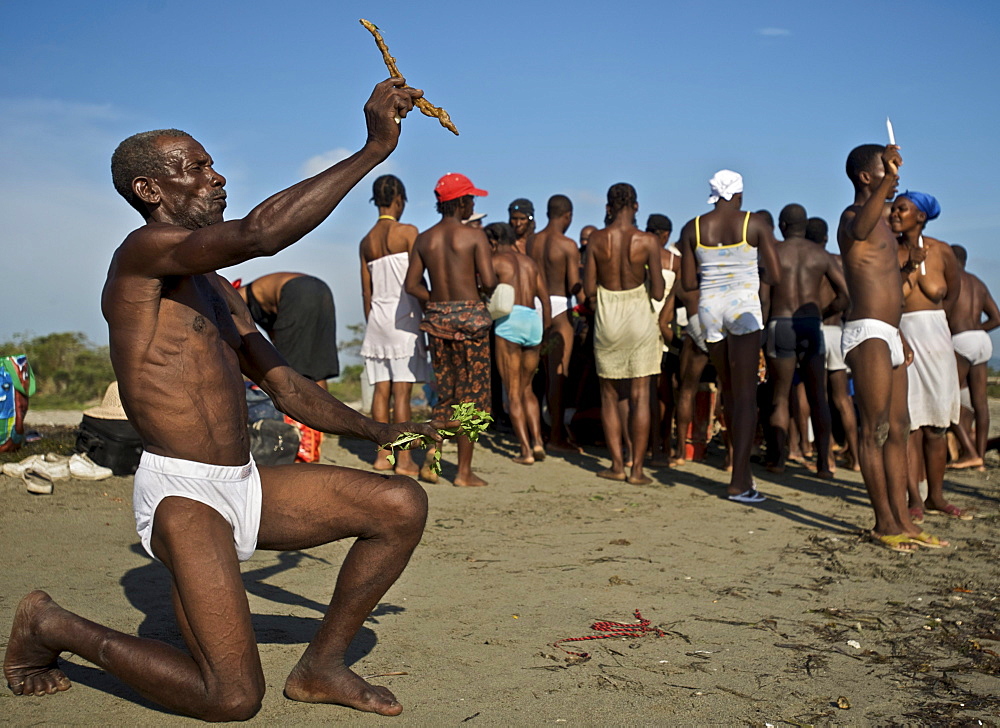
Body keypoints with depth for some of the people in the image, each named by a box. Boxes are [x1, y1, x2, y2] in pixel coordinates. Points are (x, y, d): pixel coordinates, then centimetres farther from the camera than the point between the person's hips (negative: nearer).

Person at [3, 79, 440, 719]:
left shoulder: (219, 292, 20)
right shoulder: (142, 253, -9)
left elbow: (285, 385, 18)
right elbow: (259, 233, -26)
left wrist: (376, 432, 5)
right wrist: (374, 149, -24)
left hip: (247, 484, 8)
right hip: (182, 494, -8)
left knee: (403, 505, -4)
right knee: (233, 699, -14)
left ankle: (321, 666, 11)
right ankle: (52, 625, 9)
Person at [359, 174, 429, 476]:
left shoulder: (366, 241, 12)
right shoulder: (407, 232, -5)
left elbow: (366, 291, 15)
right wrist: (427, 314, -3)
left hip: (377, 316, 6)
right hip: (403, 315, -6)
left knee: (381, 390, 7)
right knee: (402, 391, -6)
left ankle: (382, 454, 10)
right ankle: (404, 459, -4)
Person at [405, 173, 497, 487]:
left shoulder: (424, 239, 7)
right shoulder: (473, 235, -8)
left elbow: (412, 284, 3)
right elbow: (488, 281, -15)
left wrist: (436, 303, 14)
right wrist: (488, 287, 8)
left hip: (436, 317, 5)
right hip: (470, 314, -5)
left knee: (444, 390, 17)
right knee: (471, 392, 3)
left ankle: (431, 457, 6)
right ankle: (464, 471, 6)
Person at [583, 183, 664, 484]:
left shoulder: (597, 239, -5)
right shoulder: (647, 241, -9)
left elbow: (589, 289, -4)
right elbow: (658, 293, -7)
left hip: (606, 317, 1)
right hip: (639, 316, -1)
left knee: (609, 394, 13)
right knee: (640, 395, 3)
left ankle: (617, 464, 12)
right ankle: (637, 468, 3)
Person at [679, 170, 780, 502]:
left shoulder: (692, 229, 6)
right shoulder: (755, 223, -1)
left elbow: (688, 282, 5)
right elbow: (775, 276, -3)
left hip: (709, 307, 4)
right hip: (743, 305, -4)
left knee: (729, 391, 17)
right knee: (746, 393, -4)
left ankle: (743, 470, 27)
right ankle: (738, 481, -11)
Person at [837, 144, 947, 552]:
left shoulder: (881, 218, 23)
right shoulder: (853, 215, -8)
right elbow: (859, 231, -36)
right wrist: (888, 181, -46)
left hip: (889, 335, 10)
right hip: (867, 334, -10)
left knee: (898, 428, 8)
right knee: (875, 430, -8)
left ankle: (902, 520, 12)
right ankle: (884, 523, -4)